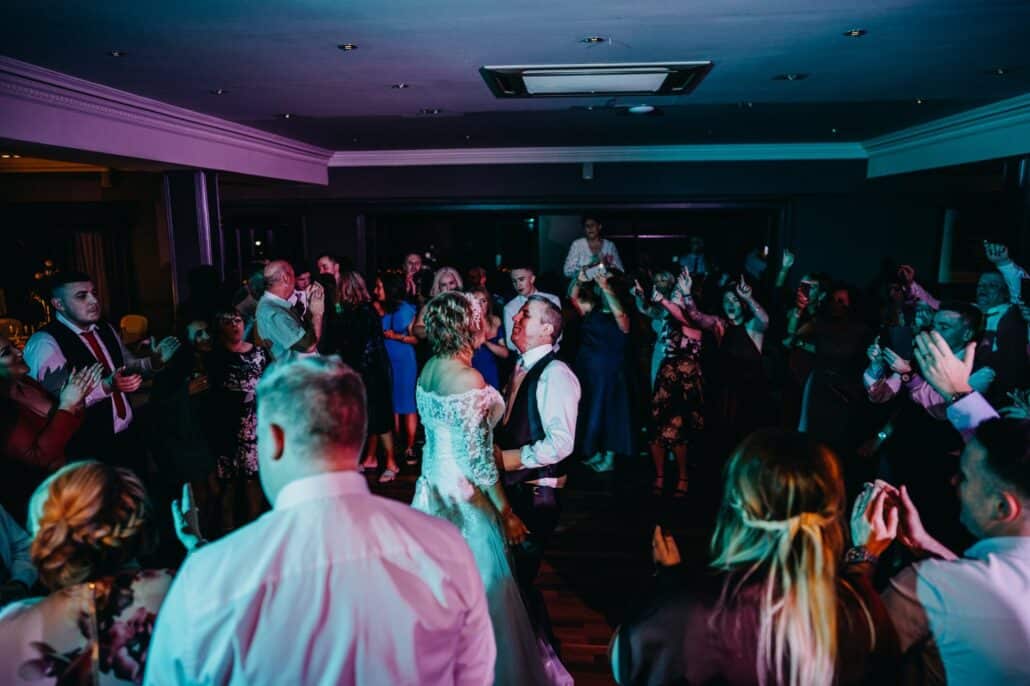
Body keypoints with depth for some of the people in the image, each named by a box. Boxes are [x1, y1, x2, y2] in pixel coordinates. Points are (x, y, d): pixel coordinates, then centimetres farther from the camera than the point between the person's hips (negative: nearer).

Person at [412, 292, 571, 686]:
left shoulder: (428, 369, 0)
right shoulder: (468, 379, -25)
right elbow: (478, 461, -22)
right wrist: (507, 513, -13)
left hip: (434, 484, 9)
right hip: (463, 493, -8)